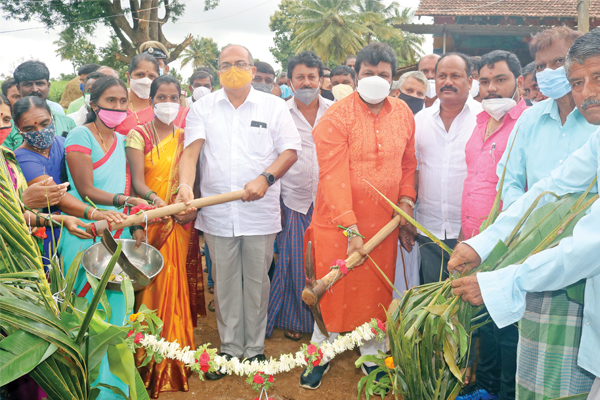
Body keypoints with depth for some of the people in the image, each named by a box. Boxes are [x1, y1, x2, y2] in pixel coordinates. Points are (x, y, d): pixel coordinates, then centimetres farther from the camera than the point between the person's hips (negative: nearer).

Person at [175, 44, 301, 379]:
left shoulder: (273, 106, 4)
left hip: (260, 211, -1)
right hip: (217, 212, 1)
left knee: (257, 281, 8)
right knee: (225, 283, 10)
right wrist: (186, 185, -22)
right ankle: (230, 348, 25)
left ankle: (255, 349, 23)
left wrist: (265, 178, -16)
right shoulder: (203, 107, 7)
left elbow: (290, 150, 0)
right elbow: (191, 151, -3)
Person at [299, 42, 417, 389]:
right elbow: (334, 176, -19)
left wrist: (406, 199, -1)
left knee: (376, 289, 14)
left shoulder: (403, 114, 4)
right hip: (337, 223, -4)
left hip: (384, 222, 4)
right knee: (333, 288, 9)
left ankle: (372, 354, 34)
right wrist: (350, 230, -24)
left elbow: (408, 163, 15)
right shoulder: (336, 117, -13)